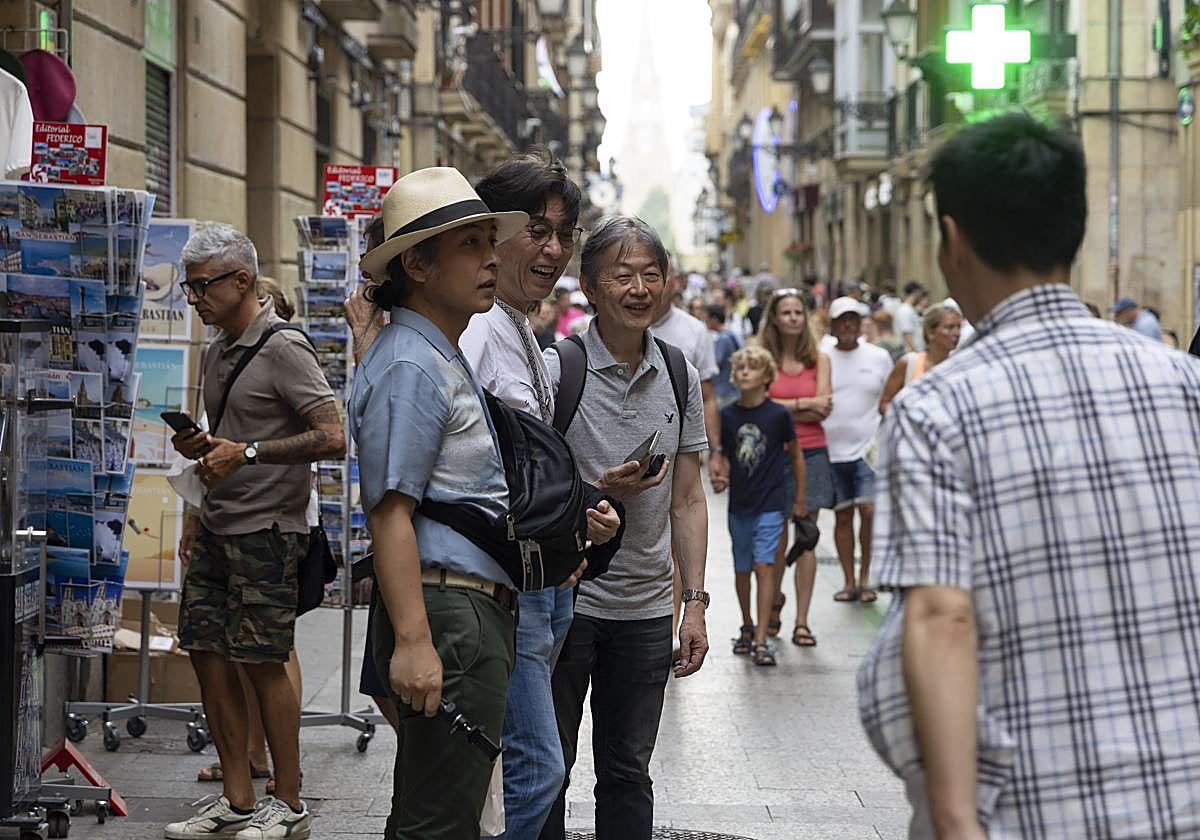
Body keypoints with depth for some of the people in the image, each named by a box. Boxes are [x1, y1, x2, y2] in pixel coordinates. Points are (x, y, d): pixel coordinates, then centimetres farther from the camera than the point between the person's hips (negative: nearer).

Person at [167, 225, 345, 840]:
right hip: (217, 527, 9)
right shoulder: (218, 352, 15)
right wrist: (202, 447, 6)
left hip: (266, 531, -9)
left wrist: (247, 453, -22)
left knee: (261, 663, -5)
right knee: (206, 652, 6)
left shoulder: (283, 348, -12)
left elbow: (333, 439, -19)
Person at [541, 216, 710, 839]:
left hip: (647, 607, 4)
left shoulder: (679, 377, 7)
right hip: (565, 600, -4)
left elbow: (687, 501, 10)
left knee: (628, 773, 12)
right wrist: (599, 489, -22)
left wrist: (695, 602, 4)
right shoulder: (556, 368, -7)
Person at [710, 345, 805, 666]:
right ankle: (747, 628, 34)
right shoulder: (726, 416, 0)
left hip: (771, 504, -4)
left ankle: (761, 640, -12)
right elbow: (722, 456, 11)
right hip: (739, 505, 4)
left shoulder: (778, 414, -7)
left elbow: (795, 453, 4)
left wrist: (800, 498, 8)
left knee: (764, 567, -12)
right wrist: (720, 479, -11)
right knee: (742, 570, 14)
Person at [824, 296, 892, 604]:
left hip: (868, 449, -1)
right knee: (843, 516, 5)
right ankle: (849, 582, 13)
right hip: (833, 450, 1)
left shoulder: (879, 357, 6)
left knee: (869, 509, -13)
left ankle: (865, 577, 2)